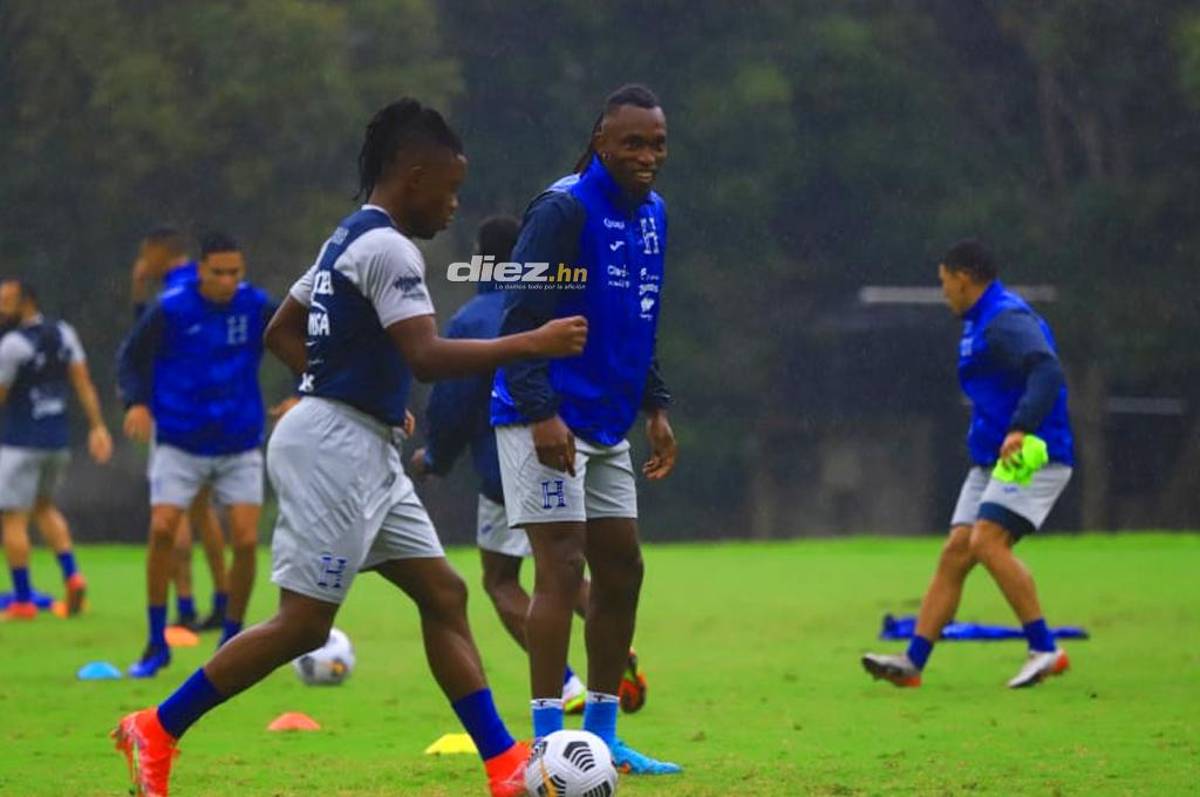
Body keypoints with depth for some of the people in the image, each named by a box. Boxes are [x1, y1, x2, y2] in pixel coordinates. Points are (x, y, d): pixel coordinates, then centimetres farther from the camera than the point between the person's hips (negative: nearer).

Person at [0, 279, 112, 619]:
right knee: (44, 506, 25)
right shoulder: (63, 333, 6)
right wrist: (97, 426, 4)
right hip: (58, 439, 8)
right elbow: (83, 383, 4)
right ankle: (72, 575, 8)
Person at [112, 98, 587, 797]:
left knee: (444, 594, 6)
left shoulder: (348, 240, 15)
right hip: (337, 447, -11)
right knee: (305, 623, -6)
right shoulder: (388, 249, -15)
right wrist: (532, 344, -23)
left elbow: (281, 333, 23)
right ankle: (157, 731, 1)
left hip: (367, 452, 11)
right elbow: (427, 357, -26)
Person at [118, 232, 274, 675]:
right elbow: (130, 358, -4)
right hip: (180, 443, -1)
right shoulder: (170, 310, -11)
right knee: (162, 530, -13)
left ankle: (231, 643, 10)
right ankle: (156, 644, 1)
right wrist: (136, 402, -22)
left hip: (240, 446, 1)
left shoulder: (256, 307, -5)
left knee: (246, 541, -9)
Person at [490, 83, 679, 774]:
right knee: (562, 569, -12)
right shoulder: (564, 210, -14)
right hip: (550, 420, -9)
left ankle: (603, 735, 17)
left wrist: (655, 407, 16)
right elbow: (521, 319, -17)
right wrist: (542, 413, -24)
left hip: (606, 426, 9)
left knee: (622, 571, 9)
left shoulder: (652, 214, 13)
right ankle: (548, 739, -10)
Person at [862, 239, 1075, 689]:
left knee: (987, 542, -23)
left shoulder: (1006, 321, -14)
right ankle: (912, 663, 0)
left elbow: (1046, 370, -30)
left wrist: (1021, 429, -39)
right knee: (955, 553, 3)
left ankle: (1045, 650, -16)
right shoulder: (980, 323, 19)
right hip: (991, 460, 10)